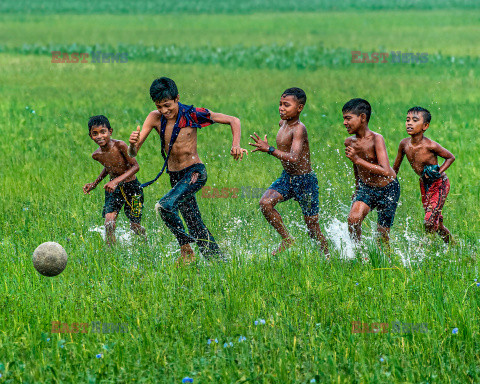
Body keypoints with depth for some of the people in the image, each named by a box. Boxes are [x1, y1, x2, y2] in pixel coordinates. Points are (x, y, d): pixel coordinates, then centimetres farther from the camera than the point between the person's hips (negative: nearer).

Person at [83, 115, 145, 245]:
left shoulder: (119, 145, -24)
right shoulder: (97, 155, -7)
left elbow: (135, 166, -21)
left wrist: (116, 181, -30)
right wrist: (94, 184, 7)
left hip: (131, 187, -3)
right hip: (113, 190, 3)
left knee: (135, 227, 7)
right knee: (109, 225, -14)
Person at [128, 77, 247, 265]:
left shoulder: (192, 115, -13)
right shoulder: (155, 118, -4)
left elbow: (233, 120, -6)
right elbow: (133, 153, -8)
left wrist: (236, 145, -23)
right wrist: (133, 144, -33)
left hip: (194, 172, -5)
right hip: (175, 176, 5)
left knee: (165, 206, -26)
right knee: (195, 225, 10)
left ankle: (186, 250, -11)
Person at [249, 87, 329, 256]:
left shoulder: (299, 129, -24)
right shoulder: (282, 123, 1)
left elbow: (294, 158, -37)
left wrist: (269, 150, -45)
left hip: (305, 180, -7)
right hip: (286, 178, 7)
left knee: (313, 230, 1)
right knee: (265, 203, -19)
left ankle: (327, 256, 23)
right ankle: (287, 239, -3)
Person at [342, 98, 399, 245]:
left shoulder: (376, 139, -26)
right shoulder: (349, 142, -7)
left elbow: (386, 172, -34)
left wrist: (358, 160, -35)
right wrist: (358, 187, 25)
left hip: (387, 189, -4)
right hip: (366, 187, 4)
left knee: (382, 234, 3)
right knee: (353, 218, -23)